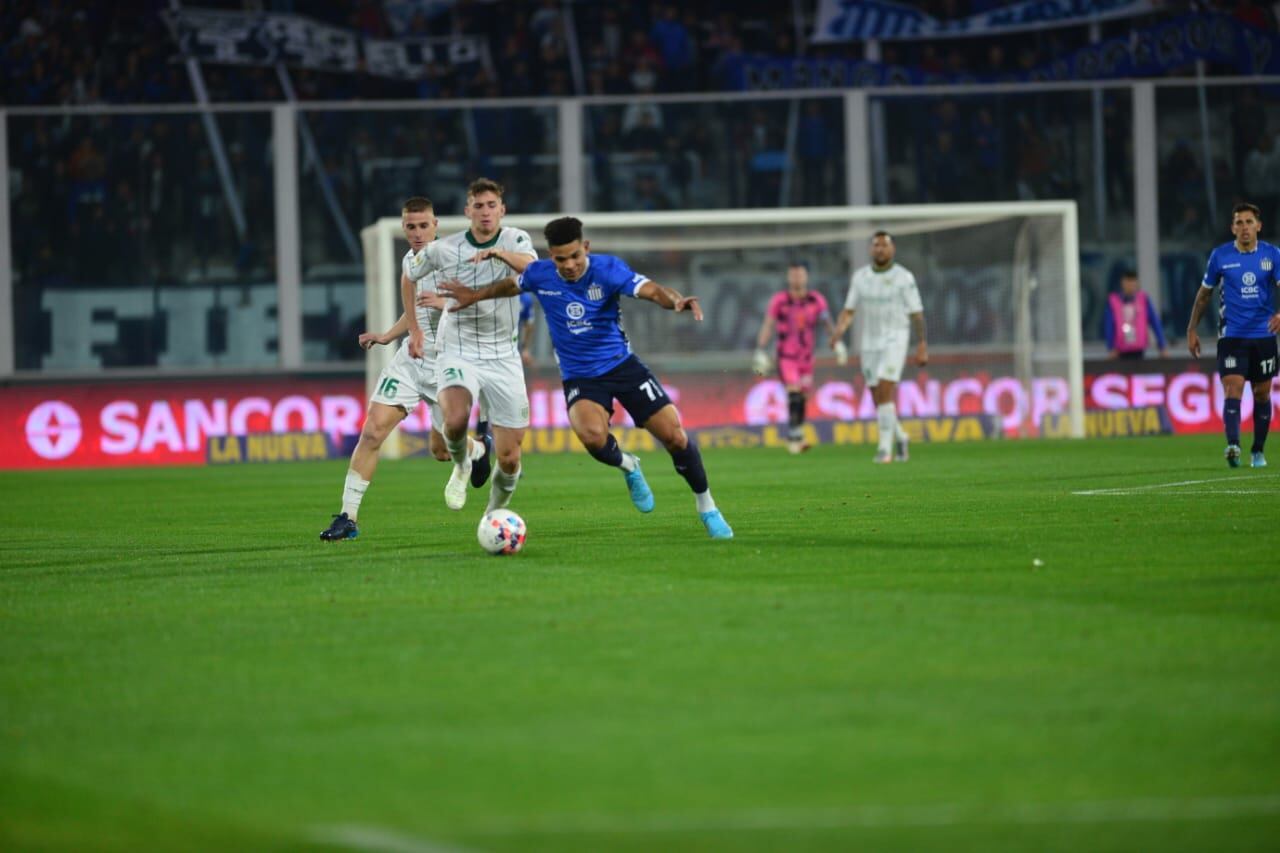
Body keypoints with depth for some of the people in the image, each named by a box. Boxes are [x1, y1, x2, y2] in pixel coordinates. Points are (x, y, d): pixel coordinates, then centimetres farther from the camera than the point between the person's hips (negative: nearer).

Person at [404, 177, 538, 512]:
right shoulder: (443, 249, -2)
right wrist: (414, 329, 12)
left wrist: (500, 253, -44)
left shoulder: (516, 240, -3)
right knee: (456, 419, -32)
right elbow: (409, 278, 17)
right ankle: (461, 466, 2)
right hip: (458, 354, -1)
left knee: (509, 458, 0)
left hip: (503, 357, 1)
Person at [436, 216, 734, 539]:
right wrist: (476, 296, 23)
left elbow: (651, 290, -32)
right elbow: (511, 285, 17)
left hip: (622, 365, 0)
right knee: (592, 435, -31)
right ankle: (627, 467, 5)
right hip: (580, 376, 1)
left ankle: (707, 508, 16)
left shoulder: (608, 269, -16)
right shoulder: (539, 275, -8)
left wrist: (676, 300, -52)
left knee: (674, 436, -8)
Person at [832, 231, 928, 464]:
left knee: (884, 393, -19)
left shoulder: (904, 278, -7)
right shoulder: (860, 277, 5)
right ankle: (899, 437, 32)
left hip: (895, 341, -5)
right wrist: (839, 330, -15)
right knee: (879, 399, 8)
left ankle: (885, 447, -14)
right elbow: (848, 311, 6)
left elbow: (917, 314, -4)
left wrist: (922, 347, -6)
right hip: (870, 344, 5)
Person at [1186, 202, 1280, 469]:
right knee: (1233, 389, -17)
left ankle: (1258, 451, 22)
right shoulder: (1220, 256, 0)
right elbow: (1204, 293, 11)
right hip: (1231, 335, -2)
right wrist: (1192, 329, 9)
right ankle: (1233, 446, -30)